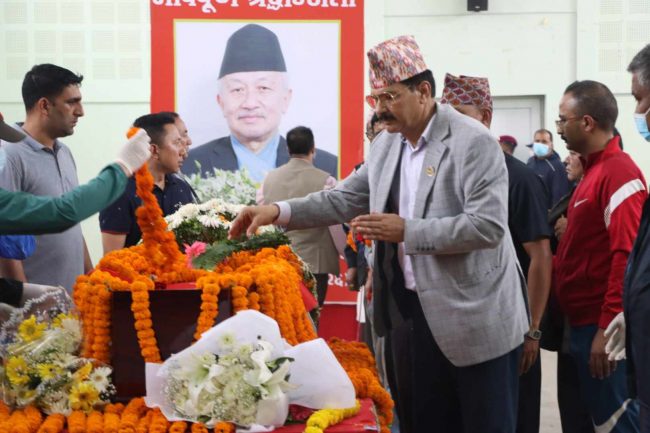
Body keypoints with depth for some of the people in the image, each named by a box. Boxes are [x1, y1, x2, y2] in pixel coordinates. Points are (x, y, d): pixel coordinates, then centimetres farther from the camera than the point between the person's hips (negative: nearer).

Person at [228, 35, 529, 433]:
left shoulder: (474, 141, -15)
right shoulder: (386, 144, 8)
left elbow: (488, 226, -22)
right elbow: (345, 199, 12)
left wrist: (406, 230, -23)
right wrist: (279, 211, -2)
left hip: (473, 319, -7)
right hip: (409, 311, 7)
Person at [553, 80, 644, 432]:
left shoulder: (619, 173, -15)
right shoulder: (595, 168, 15)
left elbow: (626, 256, -22)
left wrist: (608, 328, -23)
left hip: (601, 326, -10)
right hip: (582, 320, 10)